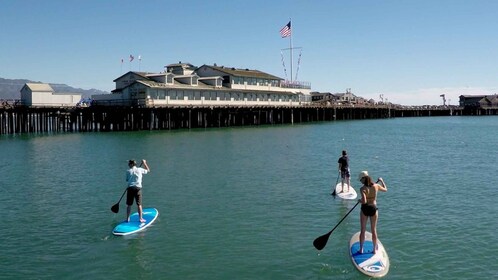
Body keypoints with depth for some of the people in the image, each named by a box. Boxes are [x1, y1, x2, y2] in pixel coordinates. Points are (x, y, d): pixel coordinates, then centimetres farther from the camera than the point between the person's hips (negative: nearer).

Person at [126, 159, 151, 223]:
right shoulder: (140, 170, 1)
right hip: (138, 188, 0)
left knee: (129, 205, 9)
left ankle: (127, 218, 16)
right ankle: (140, 218, 8)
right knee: (139, 204, 5)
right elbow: (148, 170, 18)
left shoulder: (128, 171, 0)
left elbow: (127, 180, 7)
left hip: (130, 188, 0)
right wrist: (144, 163, 26)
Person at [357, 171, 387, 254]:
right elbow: (385, 189, 15)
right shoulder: (376, 186, -6)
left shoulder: (362, 189, -17)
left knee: (362, 230, 12)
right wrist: (382, 181, 29)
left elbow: (364, 201, -27)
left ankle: (361, 249, 20)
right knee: (374, 230, 15)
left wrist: (359, 200, -5)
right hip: (373, 209, 3)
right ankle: (374, 249, 23)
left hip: (365, 209, -2)